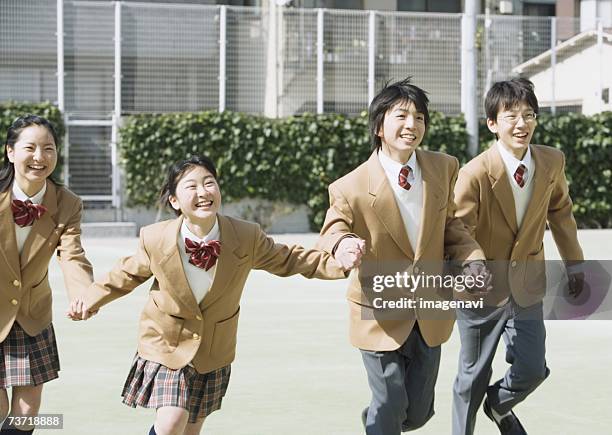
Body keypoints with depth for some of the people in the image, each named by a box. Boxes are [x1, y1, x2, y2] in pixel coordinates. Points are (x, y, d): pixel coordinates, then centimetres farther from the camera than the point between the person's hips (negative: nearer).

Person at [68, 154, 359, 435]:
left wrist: (338, 263, -13)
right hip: (166, 347, -2)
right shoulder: (155, 239, -18)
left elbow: (287, 260, -2)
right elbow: (128, 274, 2)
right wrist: (90, 300, 0)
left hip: (213, 352, 2)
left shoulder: (247, 238, -16)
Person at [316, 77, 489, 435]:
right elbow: (332, 233, -9)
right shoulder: (351, 188, -17)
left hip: (430, 317, 4)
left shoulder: (444, 169, -3)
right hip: (381, 316, -4)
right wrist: (342, 244, -34)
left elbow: (450, 225, 7)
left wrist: (472, 259, -12)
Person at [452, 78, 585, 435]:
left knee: (532, 370, 4)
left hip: (528, 288, 4)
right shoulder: (475, 174, -23)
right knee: (475, 375, 10)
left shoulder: (552, 162, -8)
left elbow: (560, 211, 10)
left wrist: (574, 261, 16)